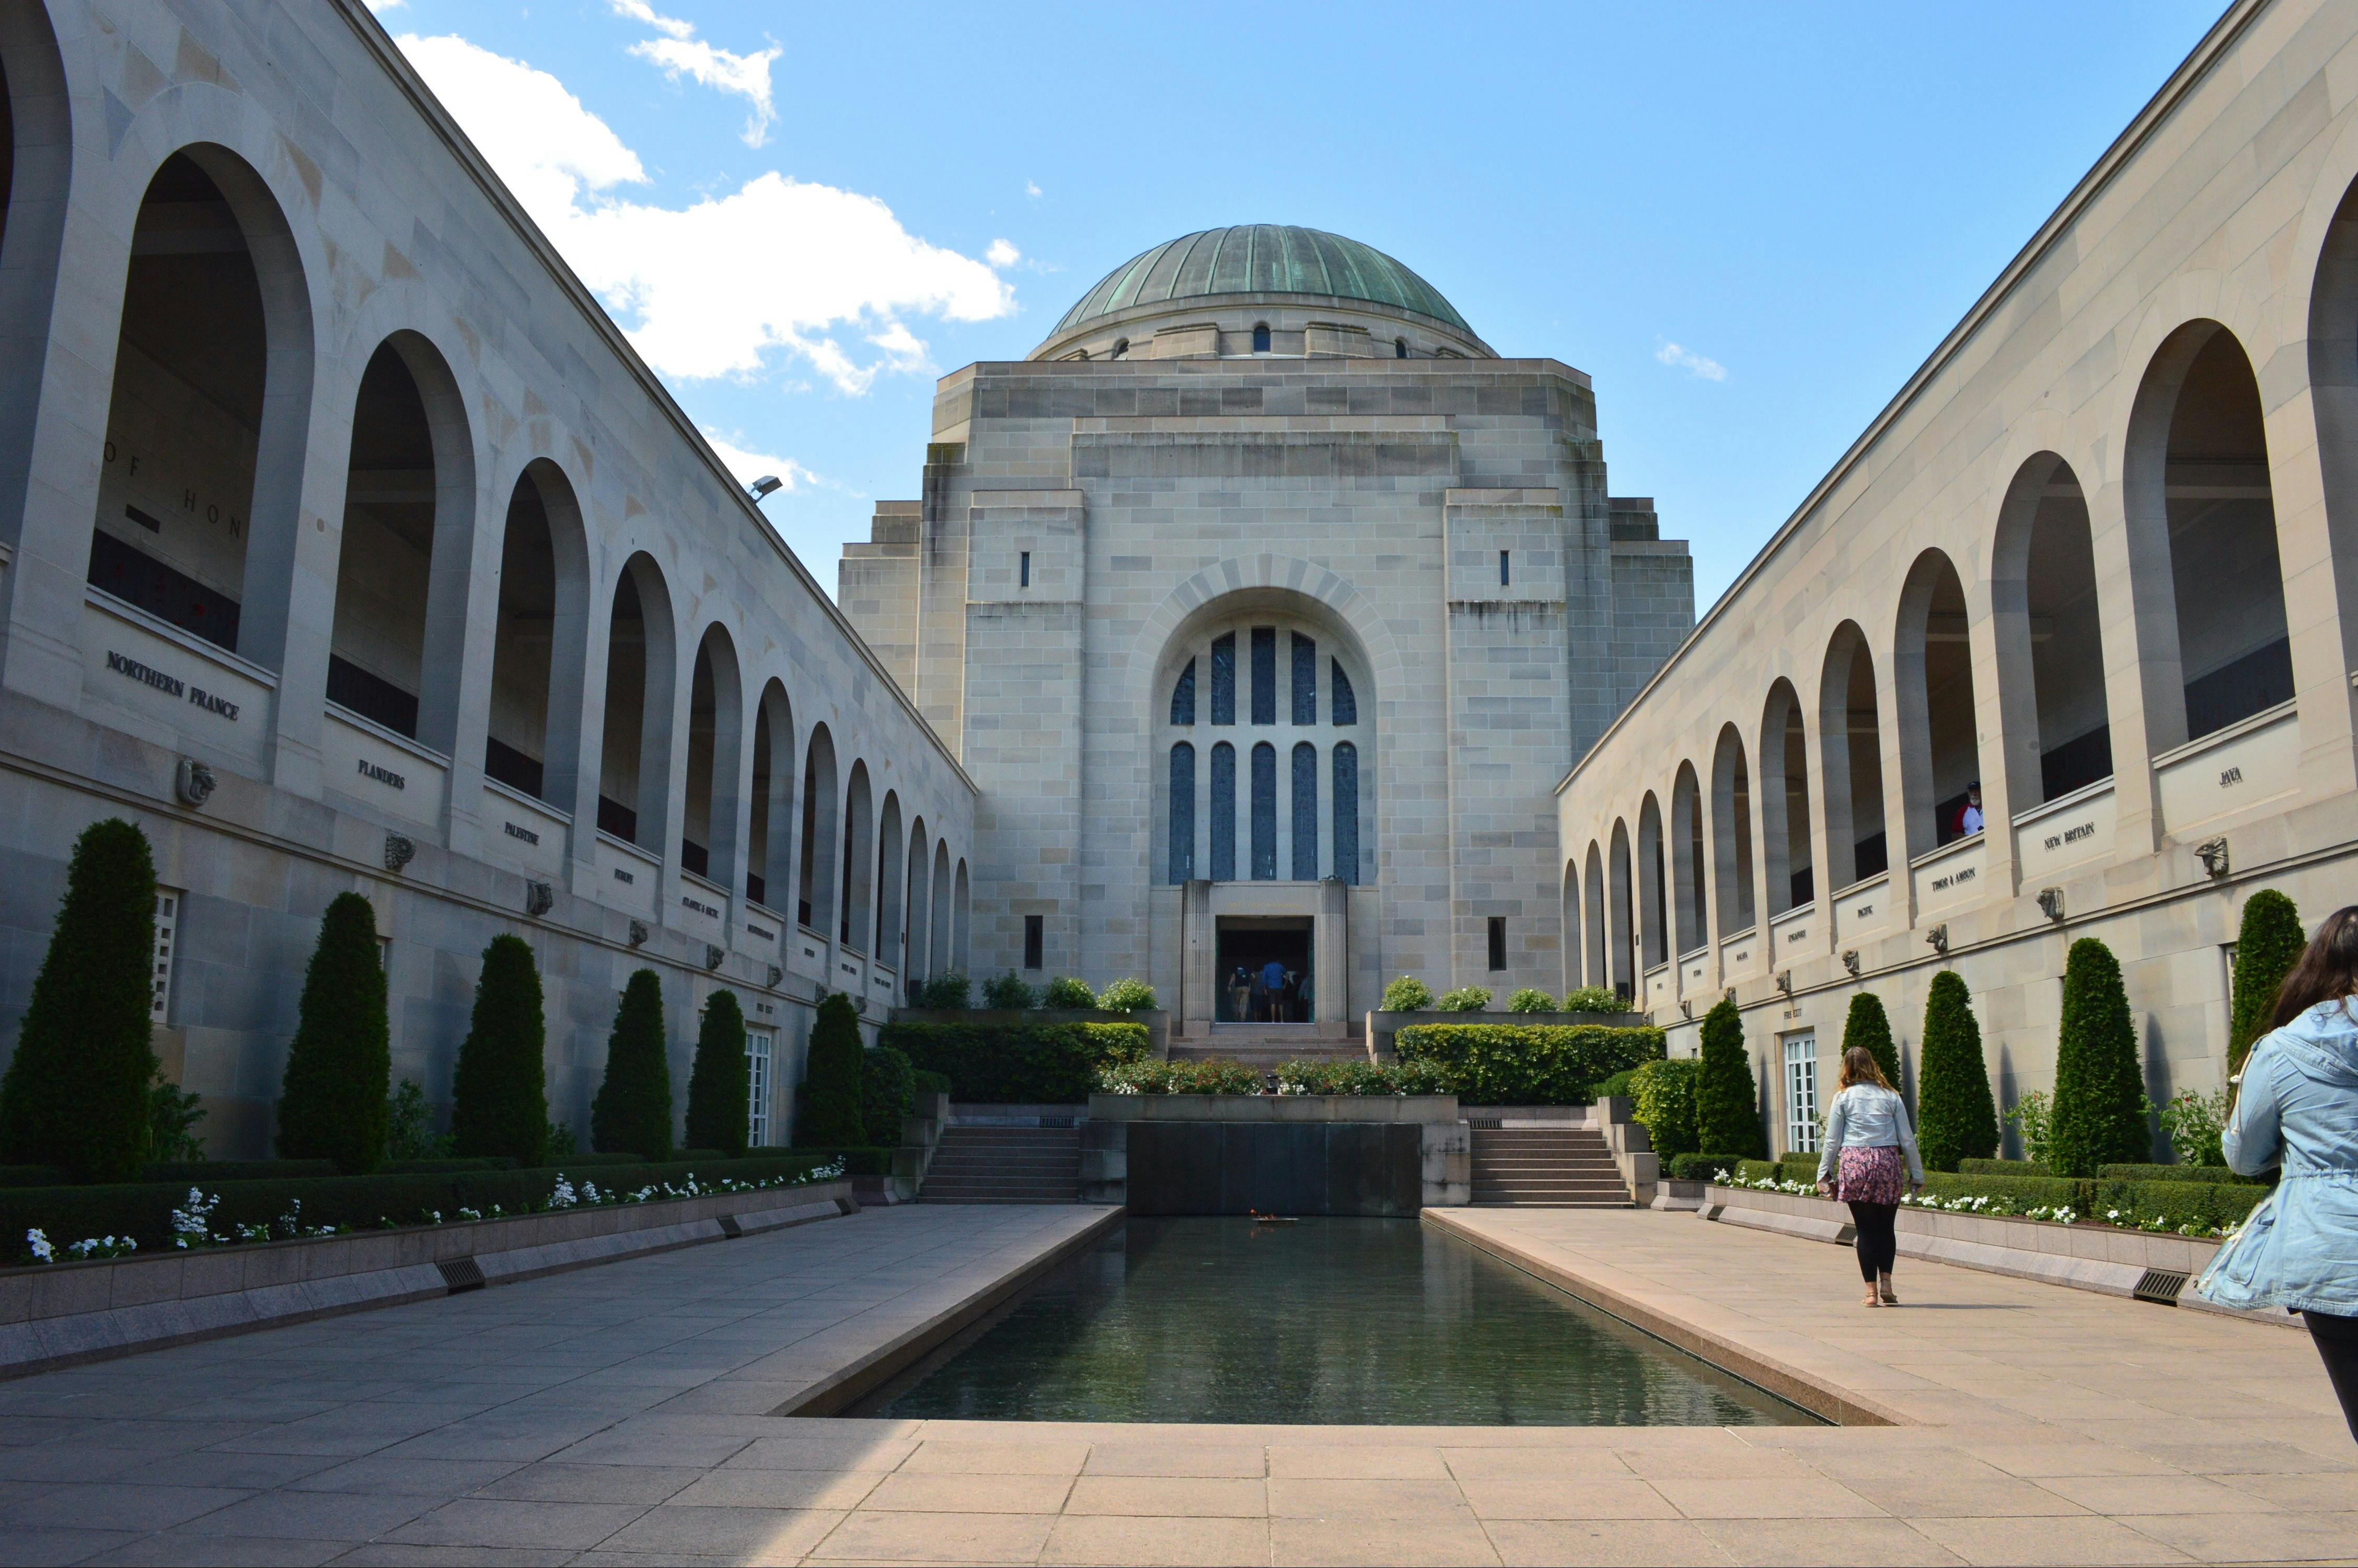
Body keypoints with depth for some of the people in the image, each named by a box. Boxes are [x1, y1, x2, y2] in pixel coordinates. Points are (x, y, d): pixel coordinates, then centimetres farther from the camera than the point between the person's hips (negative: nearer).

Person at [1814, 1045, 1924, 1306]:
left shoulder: (1843, 1098, 2)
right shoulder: (1891, 1096, 6)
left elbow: (1832, 1141, 2)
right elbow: (1907, 1139, 6)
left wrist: (1824, 1174, 9)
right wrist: (1917, 1174, 13)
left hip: (1854, 1164, -1)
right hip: (1887, 1162, 1)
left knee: (1865, 1229, 4)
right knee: (1886, 1227, 14)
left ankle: (1871, 1292, 3)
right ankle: (1886, 1282, 1)